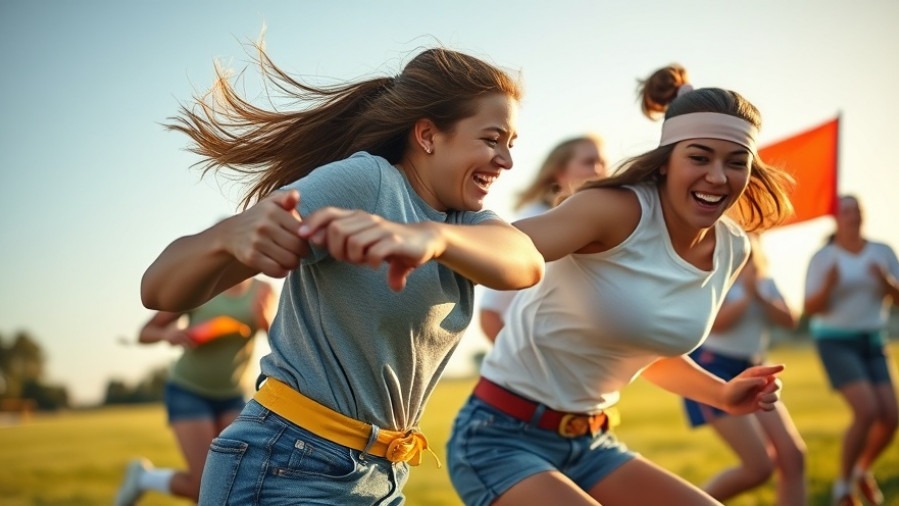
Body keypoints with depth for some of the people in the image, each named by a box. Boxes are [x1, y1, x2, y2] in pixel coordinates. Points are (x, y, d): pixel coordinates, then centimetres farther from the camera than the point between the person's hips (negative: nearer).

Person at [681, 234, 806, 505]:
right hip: (714, 370, -8)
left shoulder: (763, 278, 11)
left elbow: (789, 321, -2)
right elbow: (715, 323, -23)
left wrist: (759, 296, -15)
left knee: (793, 456, -4)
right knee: (760, 467, -13)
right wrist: (747, 296, -19)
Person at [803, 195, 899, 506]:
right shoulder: (823, 258, -7)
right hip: (836, 341, -4)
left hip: (873, 342, 4)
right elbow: (810, 309, -8)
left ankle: (863, 471, 25)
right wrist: (828, 286, -26)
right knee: (867, 411, -20)